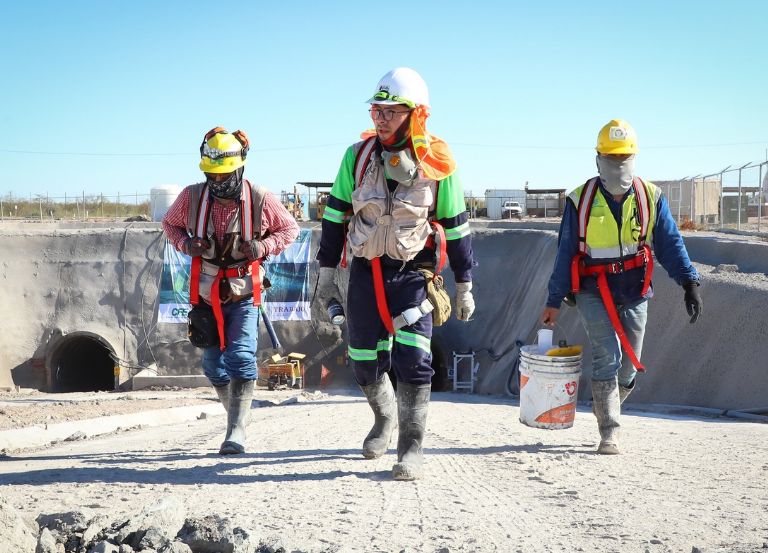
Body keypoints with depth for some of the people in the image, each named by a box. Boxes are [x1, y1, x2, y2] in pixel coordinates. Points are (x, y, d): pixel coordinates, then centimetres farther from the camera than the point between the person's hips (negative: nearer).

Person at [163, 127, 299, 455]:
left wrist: (262, 247, -16)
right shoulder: (191, 197, -7)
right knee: (214, 364, 9)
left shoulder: (260, 200, -12)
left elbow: (289, 229, 3)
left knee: (241, 357, -17)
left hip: (244, 295, -3)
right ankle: (238, 415, 32)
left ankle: (236, 431, -18)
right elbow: (170, 224, 12)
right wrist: (186, 244, -10)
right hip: (206, 295, 3)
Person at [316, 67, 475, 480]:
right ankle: (385, 418, 38)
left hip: (412, 273, -3)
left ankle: (411, 448, -6)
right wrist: (326, 271, 5)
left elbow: (455, 226, 1)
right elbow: (335, 214, 6)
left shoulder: (436, 163, -7)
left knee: (413, 361, -15)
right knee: (365, 362, 9)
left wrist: (464, 286, 4)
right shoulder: (358, 155, -2)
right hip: (364, 273, 3)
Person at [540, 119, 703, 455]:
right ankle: (609, 433, -9)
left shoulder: (651, 198, 1)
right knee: (608, 356, -17)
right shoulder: (581, 200, -2)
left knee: (628, 367, 6)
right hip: (593, 291, -2)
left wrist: (689, 282, -10)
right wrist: (554, 301, 5)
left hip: (634, 294, 2)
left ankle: (605, 411, 33)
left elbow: (670, 244, 3)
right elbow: (566, 254, 3)